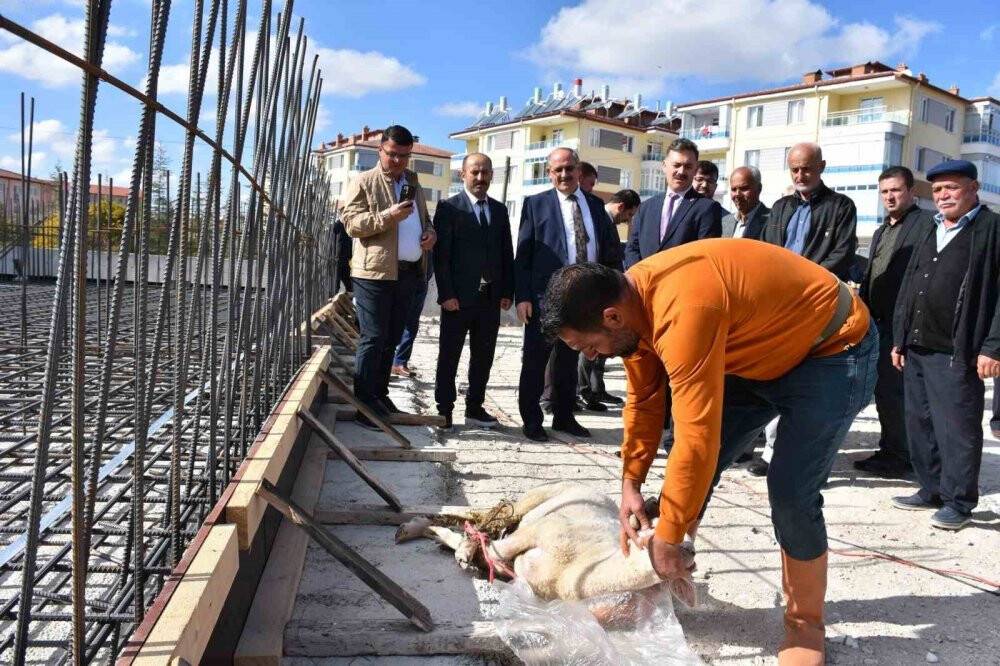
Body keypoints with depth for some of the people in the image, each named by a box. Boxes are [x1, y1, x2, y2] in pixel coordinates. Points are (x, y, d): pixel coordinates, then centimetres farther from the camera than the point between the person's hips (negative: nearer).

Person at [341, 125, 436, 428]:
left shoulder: (413, 182, 19)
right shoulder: (364, 182, -1)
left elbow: (423, 218, 29)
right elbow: (350, 223, -10)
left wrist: (430, 232, 6)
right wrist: (388, 216, -22)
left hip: (408, 273, 7)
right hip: (375, 272, -6)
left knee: (391, 339, 12)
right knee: (372, 339, -6)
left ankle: (380, 395, 22)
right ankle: (364, 404, -1)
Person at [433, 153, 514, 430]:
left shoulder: (500, 210, 13)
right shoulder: (448, 208, -2)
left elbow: (507, 253, 12)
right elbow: (441, 254, -8)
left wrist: (508, 292, 5)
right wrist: (446, 293, -14)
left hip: (491, 297, 5)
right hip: (459, 297, -5)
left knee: (483, 356, 10)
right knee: (449, 356, 4)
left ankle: (475, 408, 20)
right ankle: (444, 409, 13)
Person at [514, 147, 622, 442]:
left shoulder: (596, 205, 10)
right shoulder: (535, 204, 0)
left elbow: (610, 250, 10)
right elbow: (522, 254, -4)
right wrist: (522, 296, -10)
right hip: (545, 295, -4)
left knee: (569, 360, 14)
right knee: (535, 360, 4)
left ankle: (564, 417, 27)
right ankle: (531, 420, 15)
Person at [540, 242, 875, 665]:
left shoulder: (682, 313, -39)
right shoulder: (630, 299, -10)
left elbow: (698, 440, -36)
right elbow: (643, 399, 3)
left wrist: (668, 539, -26)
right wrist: (631, 484, 0)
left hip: (834, 350, -8)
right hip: (760, 350, 8)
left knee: (791, 492, -17)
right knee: (689, 467, 3)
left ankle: (805, 622, 8)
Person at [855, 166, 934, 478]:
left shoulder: (926, 224, -6)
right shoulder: (881, 232, 22)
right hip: (879, 322, 8)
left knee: (893, 391, -5)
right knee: (884, 390, 12)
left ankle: (899, 458, 6)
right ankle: (888, 451, 23)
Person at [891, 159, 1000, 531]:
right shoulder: (929, 232, 19)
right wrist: (899, 339, 15)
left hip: (957, 353, -7)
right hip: (916, 348, 7)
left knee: (956, 429, -2)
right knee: (919, 424, 12)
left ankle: (958, 501, 10)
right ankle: (931, 489, 24)